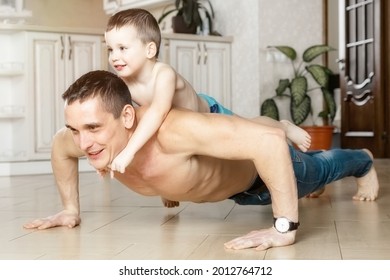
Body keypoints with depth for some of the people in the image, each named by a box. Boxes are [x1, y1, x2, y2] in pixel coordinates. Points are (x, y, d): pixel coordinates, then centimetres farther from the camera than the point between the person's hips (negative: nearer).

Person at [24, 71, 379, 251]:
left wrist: (285, 228, -53)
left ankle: (363, 162, 64)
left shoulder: (170, 130, -51)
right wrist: (71, 209, -4)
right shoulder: (89, 135, -30)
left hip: (260, 163, -6)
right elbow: (59, 147, -3)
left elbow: (271, 139, -56)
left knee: (317, 170, 29)